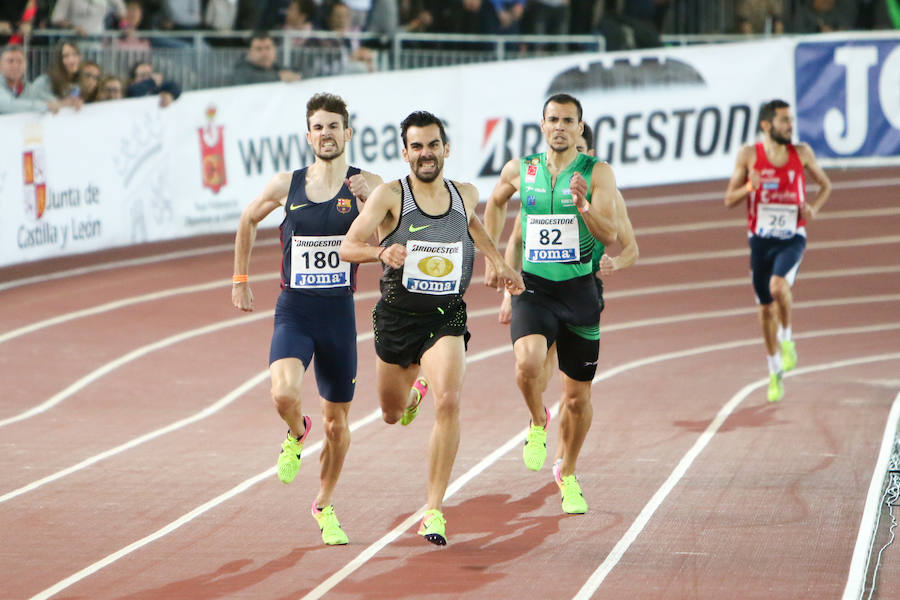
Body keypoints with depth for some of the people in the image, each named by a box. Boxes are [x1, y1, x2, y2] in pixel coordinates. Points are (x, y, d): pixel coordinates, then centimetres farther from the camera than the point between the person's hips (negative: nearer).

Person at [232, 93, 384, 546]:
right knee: (283, 394, -27)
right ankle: (296, 434, 10)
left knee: (337, 423, 9)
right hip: (293, 310, 0)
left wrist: (367, 201, -38)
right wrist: (240, 279, 18)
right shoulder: (287, 186, 2)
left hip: (339, 313, 0)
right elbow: (248, 221, 21)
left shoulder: (366, 185, -4)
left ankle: (324, 505, 33)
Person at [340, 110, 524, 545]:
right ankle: (413, 385, 57)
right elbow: (347, 247, -19)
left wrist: (499, 263, 17)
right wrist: (381, 252, -38)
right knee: (392, 415, 17)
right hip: (396, 316, 0)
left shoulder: (465, 195, 1)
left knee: (448, 403, -23)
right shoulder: (389, 196, -11)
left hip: (446, 317, 0)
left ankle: (434, 509, -17)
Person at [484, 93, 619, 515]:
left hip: (579, 291, 0)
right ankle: (538, 423, 3)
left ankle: (568, 475, 31)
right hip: (533, 287, 0)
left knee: (578, 397, 7)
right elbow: (495, 204, 25)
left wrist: (583, 206, -32)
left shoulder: (597, 173, -4)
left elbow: (610, 234, -13)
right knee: (528, 362, -29)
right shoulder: (519, 171, 4)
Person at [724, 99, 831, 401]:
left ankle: (786, 337, -3)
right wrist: (750, 186, -19)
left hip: (792, 238, -1)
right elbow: (729, 200, 1)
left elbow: (825, 185, 15)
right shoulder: (749, 155, -2)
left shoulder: (802, 153, 0)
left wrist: (813, 208, -5)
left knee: (778, 285, -30)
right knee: (766, 308, 6)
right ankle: (775, 371, 23)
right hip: (761, 239, 1)